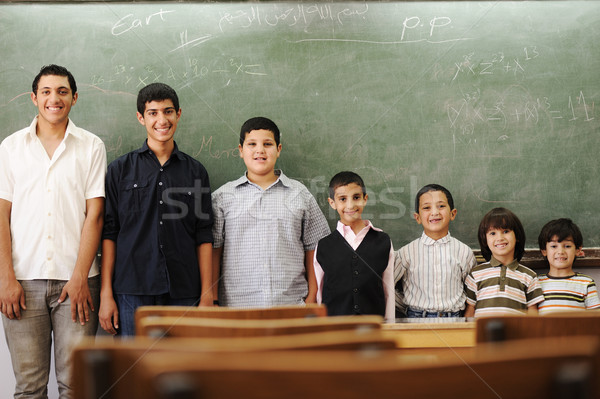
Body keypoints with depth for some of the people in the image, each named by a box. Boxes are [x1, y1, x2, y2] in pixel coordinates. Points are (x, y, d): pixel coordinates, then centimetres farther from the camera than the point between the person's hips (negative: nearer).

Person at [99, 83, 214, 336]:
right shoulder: (120, 170, 7)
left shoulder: (195, 172, 10)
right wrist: (106, 294, -2)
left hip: (183, 295, 1)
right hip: (132, 293, -1)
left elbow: (204, 238, 8)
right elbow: (109, 233, 4)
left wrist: (207, 296, 2)